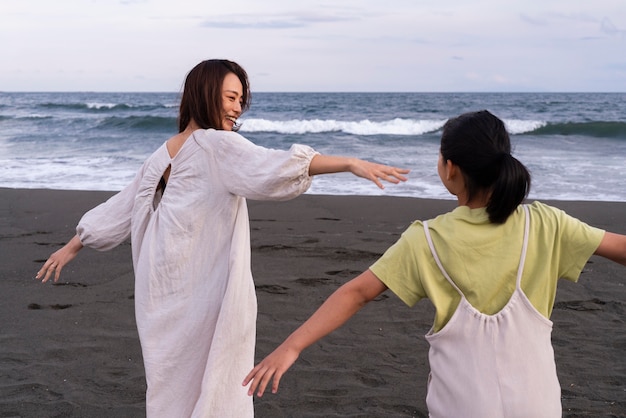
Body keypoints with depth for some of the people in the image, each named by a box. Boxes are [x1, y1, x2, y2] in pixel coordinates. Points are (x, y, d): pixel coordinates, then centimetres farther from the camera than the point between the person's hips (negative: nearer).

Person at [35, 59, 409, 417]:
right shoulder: (219, 145, -12)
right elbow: (271, 168, -28)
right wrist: (350, 163, -35)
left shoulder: (163, 155, 10)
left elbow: (119, 208, 16)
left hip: (166, 291, 8)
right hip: (207, 292, -7)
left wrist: (73, 247, 28)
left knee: (173, 387, 18)